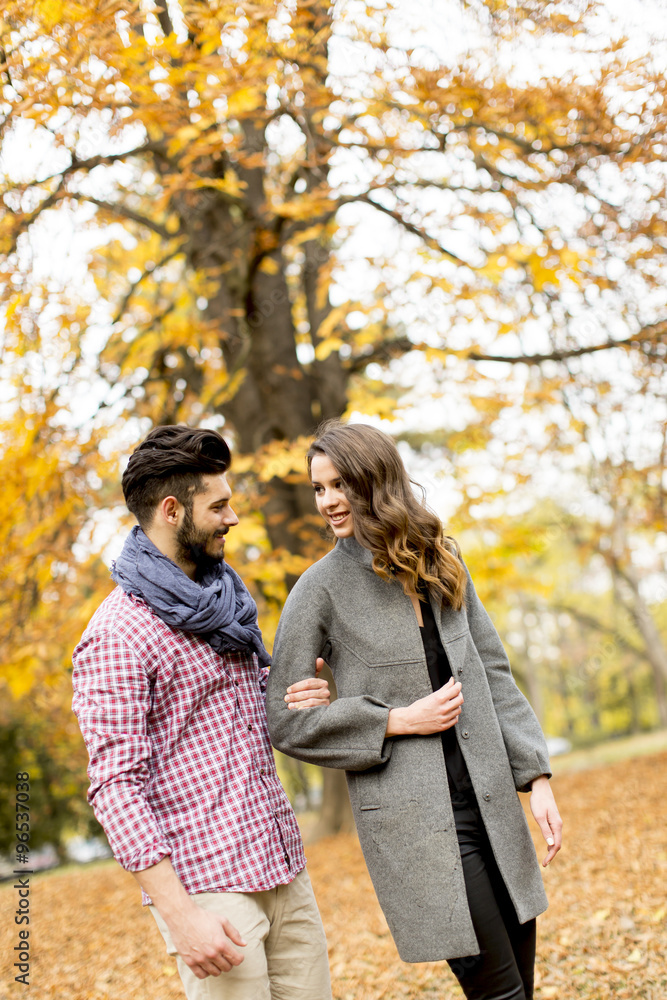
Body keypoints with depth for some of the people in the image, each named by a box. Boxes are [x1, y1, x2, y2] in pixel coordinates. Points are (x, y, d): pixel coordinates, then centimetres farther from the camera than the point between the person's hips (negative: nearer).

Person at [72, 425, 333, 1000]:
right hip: (206, 885, -7)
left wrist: (301, 699, 4)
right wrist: (179, 914, -21)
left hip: (284, 867, 7)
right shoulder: (117, 635, -12)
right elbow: (117, 786, -16)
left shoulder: (223, 601, 13)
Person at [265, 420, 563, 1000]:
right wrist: (399, 721, -13)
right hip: (412, 819, -5)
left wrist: (537, 778, 5)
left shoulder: (442, 563, 8)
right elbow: (284, 720, -6)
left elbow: (493, 671, 11)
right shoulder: (322, 588, -6)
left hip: (492, 802, 5)